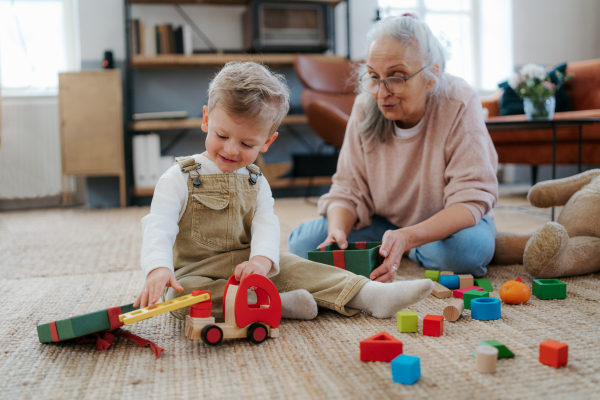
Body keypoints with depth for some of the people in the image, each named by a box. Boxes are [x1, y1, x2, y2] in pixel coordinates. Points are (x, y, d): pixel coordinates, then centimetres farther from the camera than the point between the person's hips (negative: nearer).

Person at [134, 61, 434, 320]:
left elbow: (266, 226, -8)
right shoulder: (179, 179, -6)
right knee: (180, 295, -34)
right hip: (196, 273, -3)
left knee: (293, 267, -18)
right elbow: (159, 228, -16)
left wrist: (262, 260, -31)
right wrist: (158, 269, -37)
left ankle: (373, 295, -22)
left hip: (249, 268, 3)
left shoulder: (256, 183, 6)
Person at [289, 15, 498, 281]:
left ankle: (409, 252, -5)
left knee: (469, 247, -37)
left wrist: (406, 238, -46)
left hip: (450, 223, -1)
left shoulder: (459, 105, -24)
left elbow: (471, 198, -30)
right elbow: (349, 190, -11)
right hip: (385, 221, 2)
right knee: (302, 242, -16)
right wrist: (338, 231, -35)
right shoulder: (365, 108, -13)